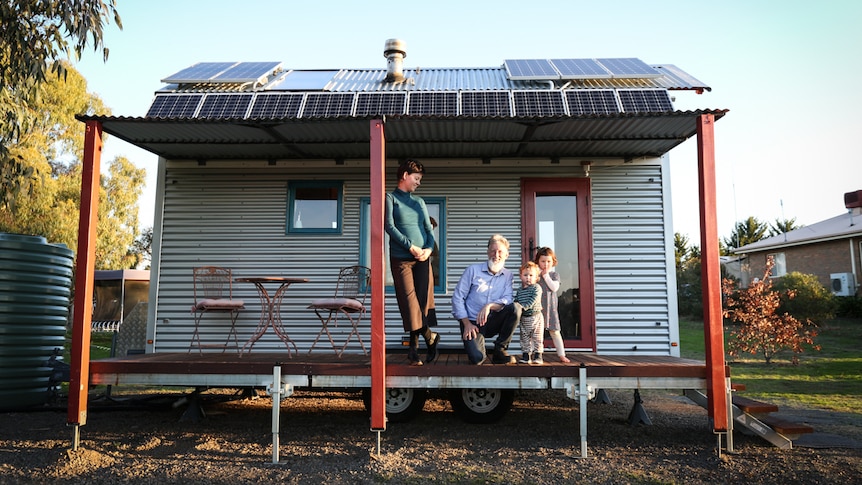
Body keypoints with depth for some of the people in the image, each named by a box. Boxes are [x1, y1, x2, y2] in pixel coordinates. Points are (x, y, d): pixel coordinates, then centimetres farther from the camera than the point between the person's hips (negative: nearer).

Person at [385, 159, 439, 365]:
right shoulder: (390, 198, 5)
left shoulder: (419, 202, 20)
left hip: (422, 258, 4)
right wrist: (411, 247, -13)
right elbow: (389, 227, -6)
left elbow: (429, 229, 15)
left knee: (421, 301, -2)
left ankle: (414, 346, 5)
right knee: (409, 301, -8)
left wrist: (429, 248, -5)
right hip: (401, 258, -4)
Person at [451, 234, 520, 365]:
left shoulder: (507, 275, 7)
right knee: (477, 358, -28)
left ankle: (500, 350, -8)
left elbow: (507, 299, -6)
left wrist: (490, 305, -27)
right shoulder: (473, 270, -1)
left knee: (515, 308, -25)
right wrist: (467, 323, -11)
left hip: (492, 322, 3)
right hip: (472, 322, -3)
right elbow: (457, 297, -3)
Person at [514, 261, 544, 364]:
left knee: (537, 338, 0)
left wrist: (523, 306, -26)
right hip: (524, 318, 5)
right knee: (525, 338, 8)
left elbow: (533, 300, -19)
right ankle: (526, 355, 15)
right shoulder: (519, 290, 9)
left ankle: (538, 355, 6)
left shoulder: (536, 288, -8)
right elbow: (516, 301, 13)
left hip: (536, 317, -5)